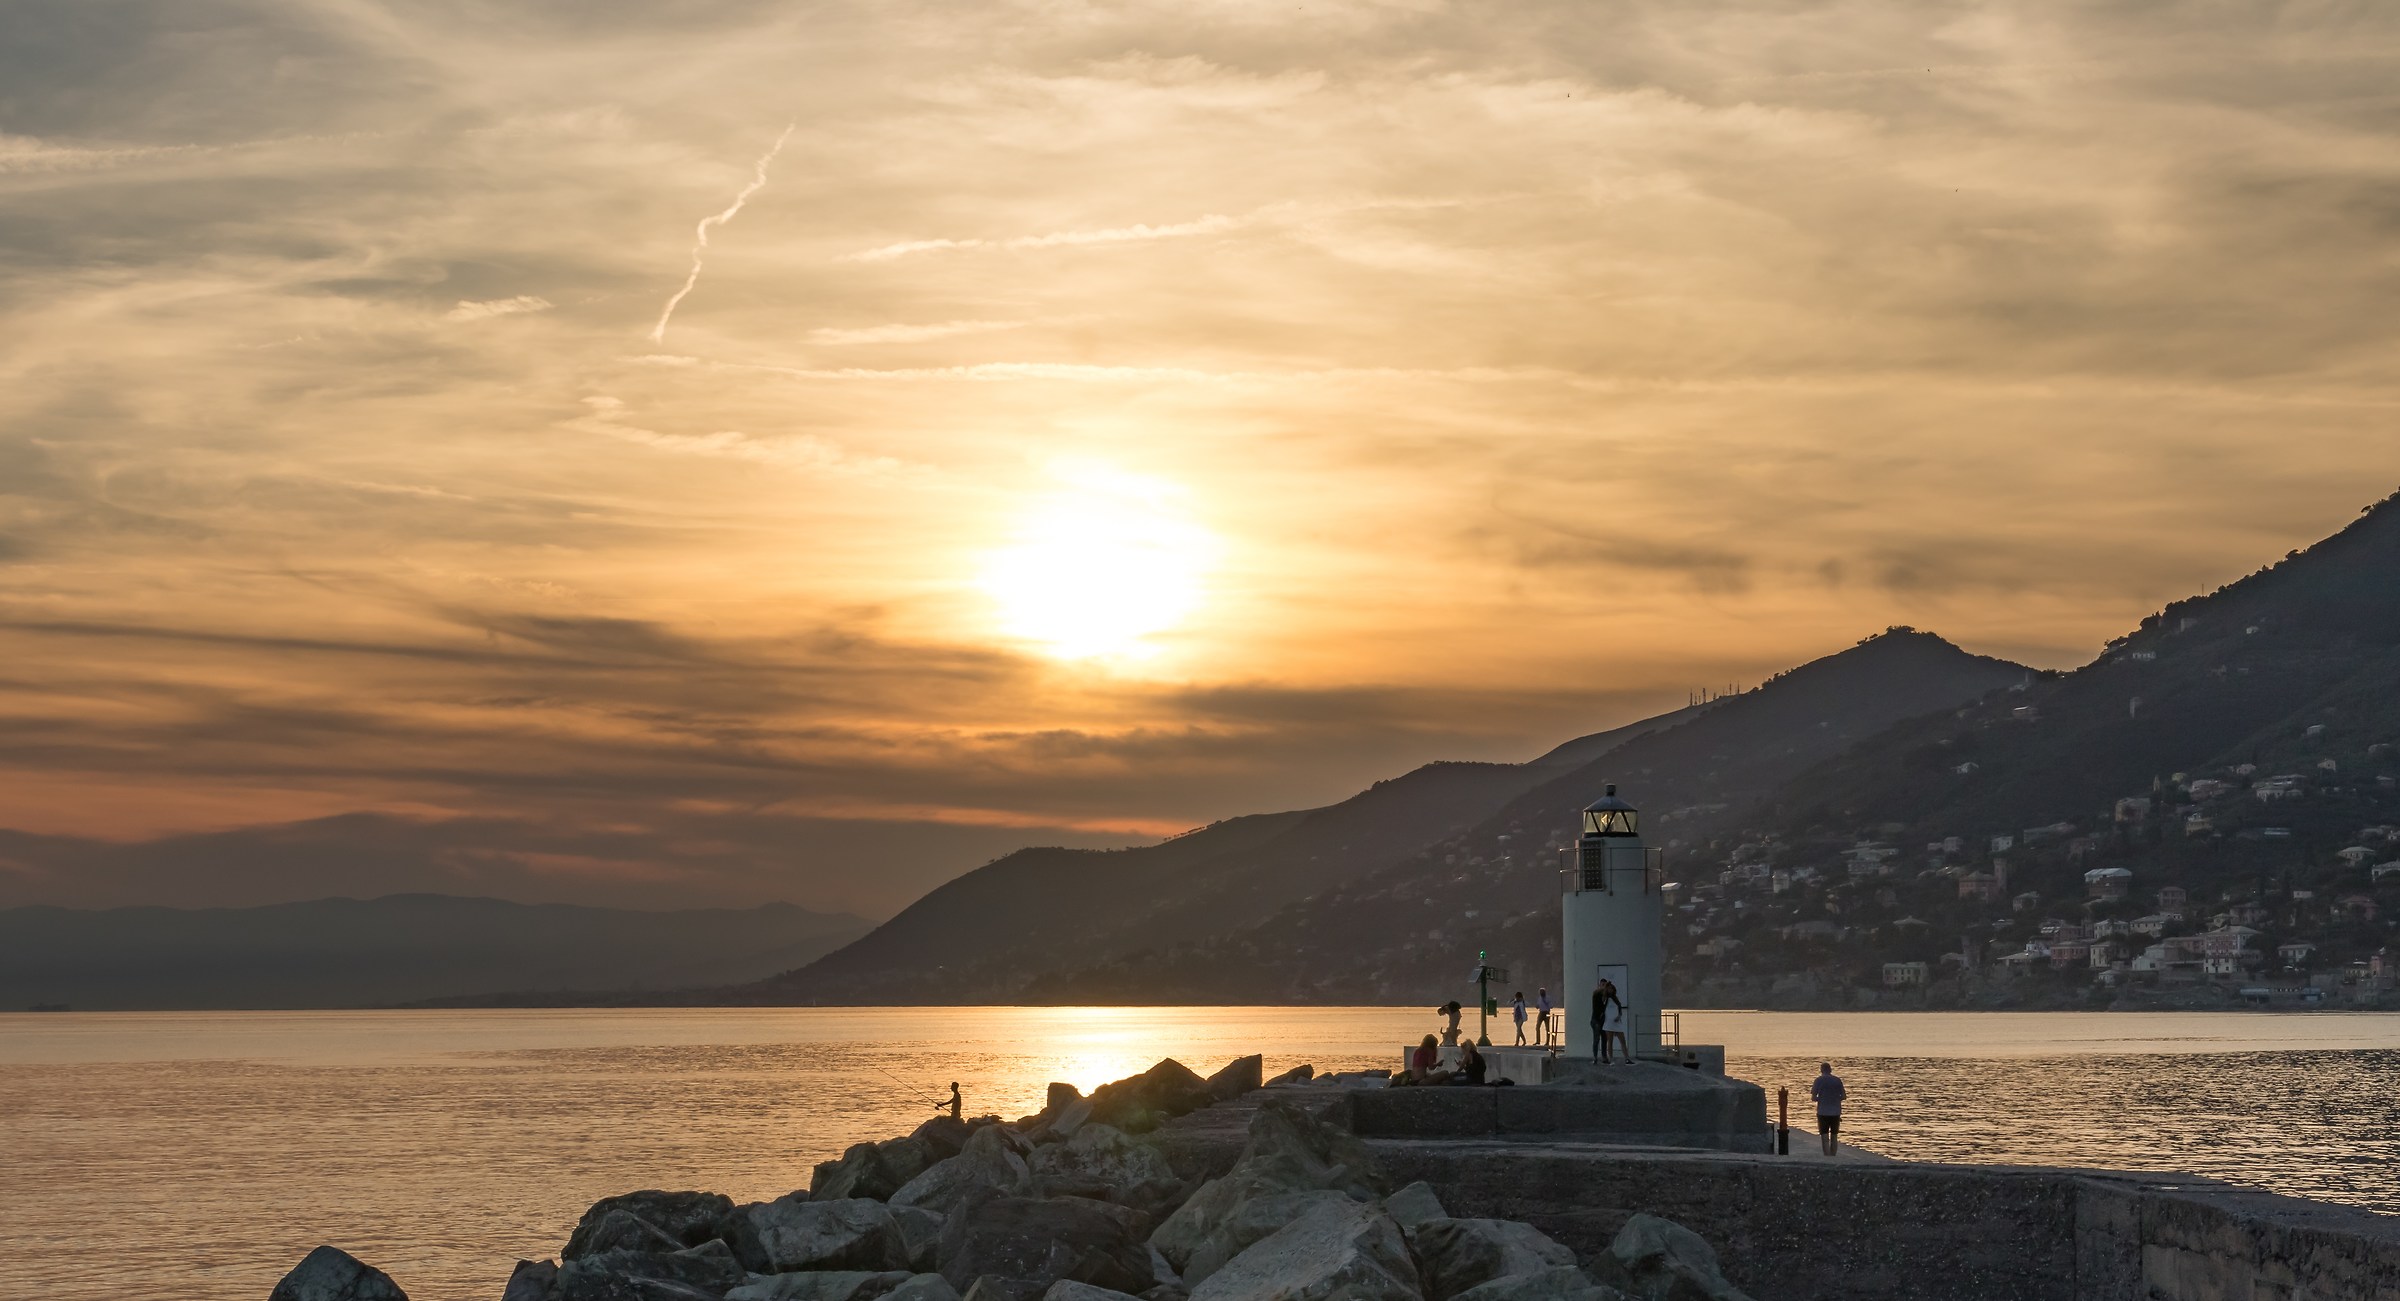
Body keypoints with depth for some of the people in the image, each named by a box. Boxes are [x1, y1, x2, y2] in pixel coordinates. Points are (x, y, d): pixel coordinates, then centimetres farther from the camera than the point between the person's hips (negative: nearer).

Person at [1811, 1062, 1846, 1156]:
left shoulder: (1819, 1080, -3)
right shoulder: (1837, 1080, 5)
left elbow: (1813, 1097, -6)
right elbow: (1843, 1096, 5)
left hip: (1823, 1112, -3)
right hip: (1836, 1112, 3)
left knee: (1825, 1138, -2)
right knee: (1834, 1137, 12)